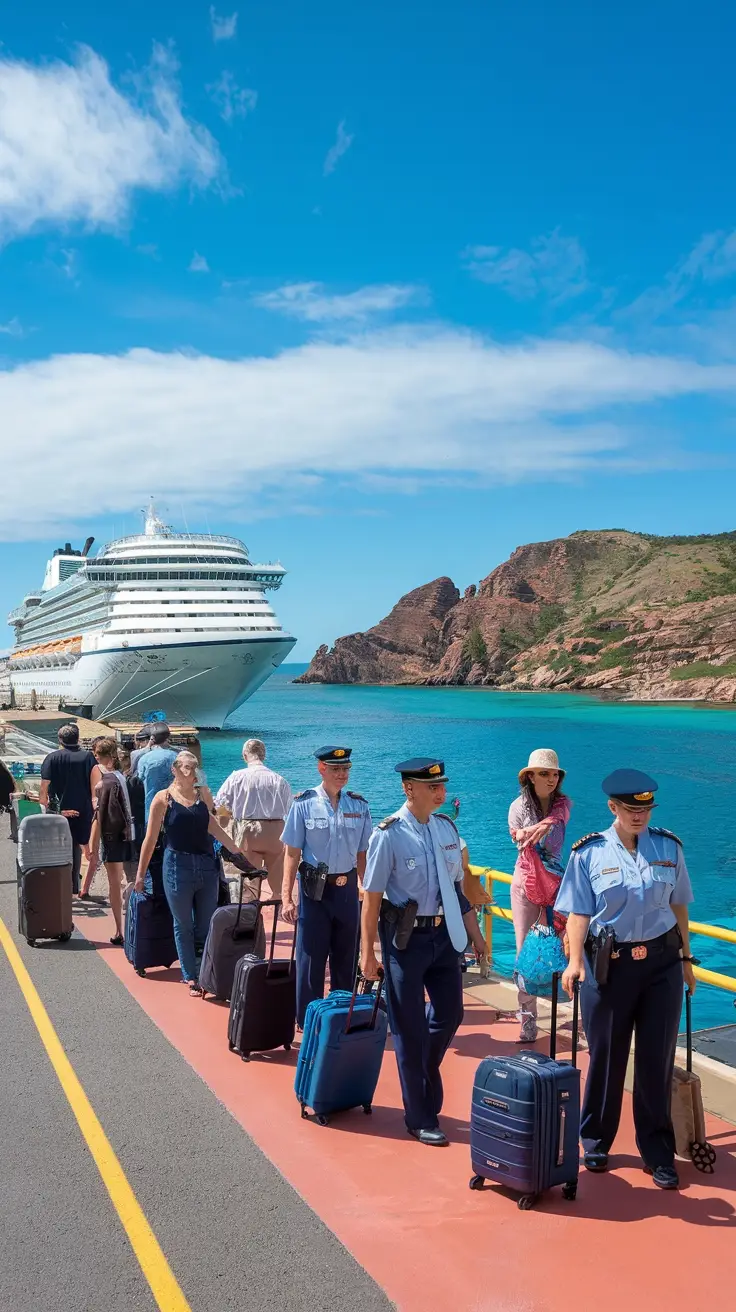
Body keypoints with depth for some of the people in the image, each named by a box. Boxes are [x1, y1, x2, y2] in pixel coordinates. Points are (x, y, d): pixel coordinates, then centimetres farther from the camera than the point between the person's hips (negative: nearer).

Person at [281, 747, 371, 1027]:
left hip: (347, 888, 3)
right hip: (315, 888, -3)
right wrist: (287, 898, -9)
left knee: (346, 958, 13)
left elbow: (363, 854, 7)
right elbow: (292, 853, -6)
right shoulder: (304, 804, -7)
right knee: (311, 957, 4)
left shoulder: (359, 806, 2)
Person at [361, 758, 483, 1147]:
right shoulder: (389, 835, -16)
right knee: (409, 1028, 6)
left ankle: (420, 1075, 42)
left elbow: (458, 885, 11)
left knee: (449, 1013, 14)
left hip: (444, 933, 6)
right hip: (405, 936, -5)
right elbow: (372, 896, -13)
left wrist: (474, 933, 12)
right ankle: (420, 1119, 21)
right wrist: (368, 953, -13)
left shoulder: (447, 828, 1)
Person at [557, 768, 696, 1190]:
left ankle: (659, 1153, 22)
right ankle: (595, 1142, 29)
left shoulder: (669, 847, 2)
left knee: (657, 1060, 7)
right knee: (606, 1057, 9)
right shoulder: (589, 853, -4)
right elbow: (578, 913, -6)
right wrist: (575, 961, -17)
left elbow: (679, 906, 10)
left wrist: (685, 957, 13)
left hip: (661, 961, 2)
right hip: (608, 963, -1)